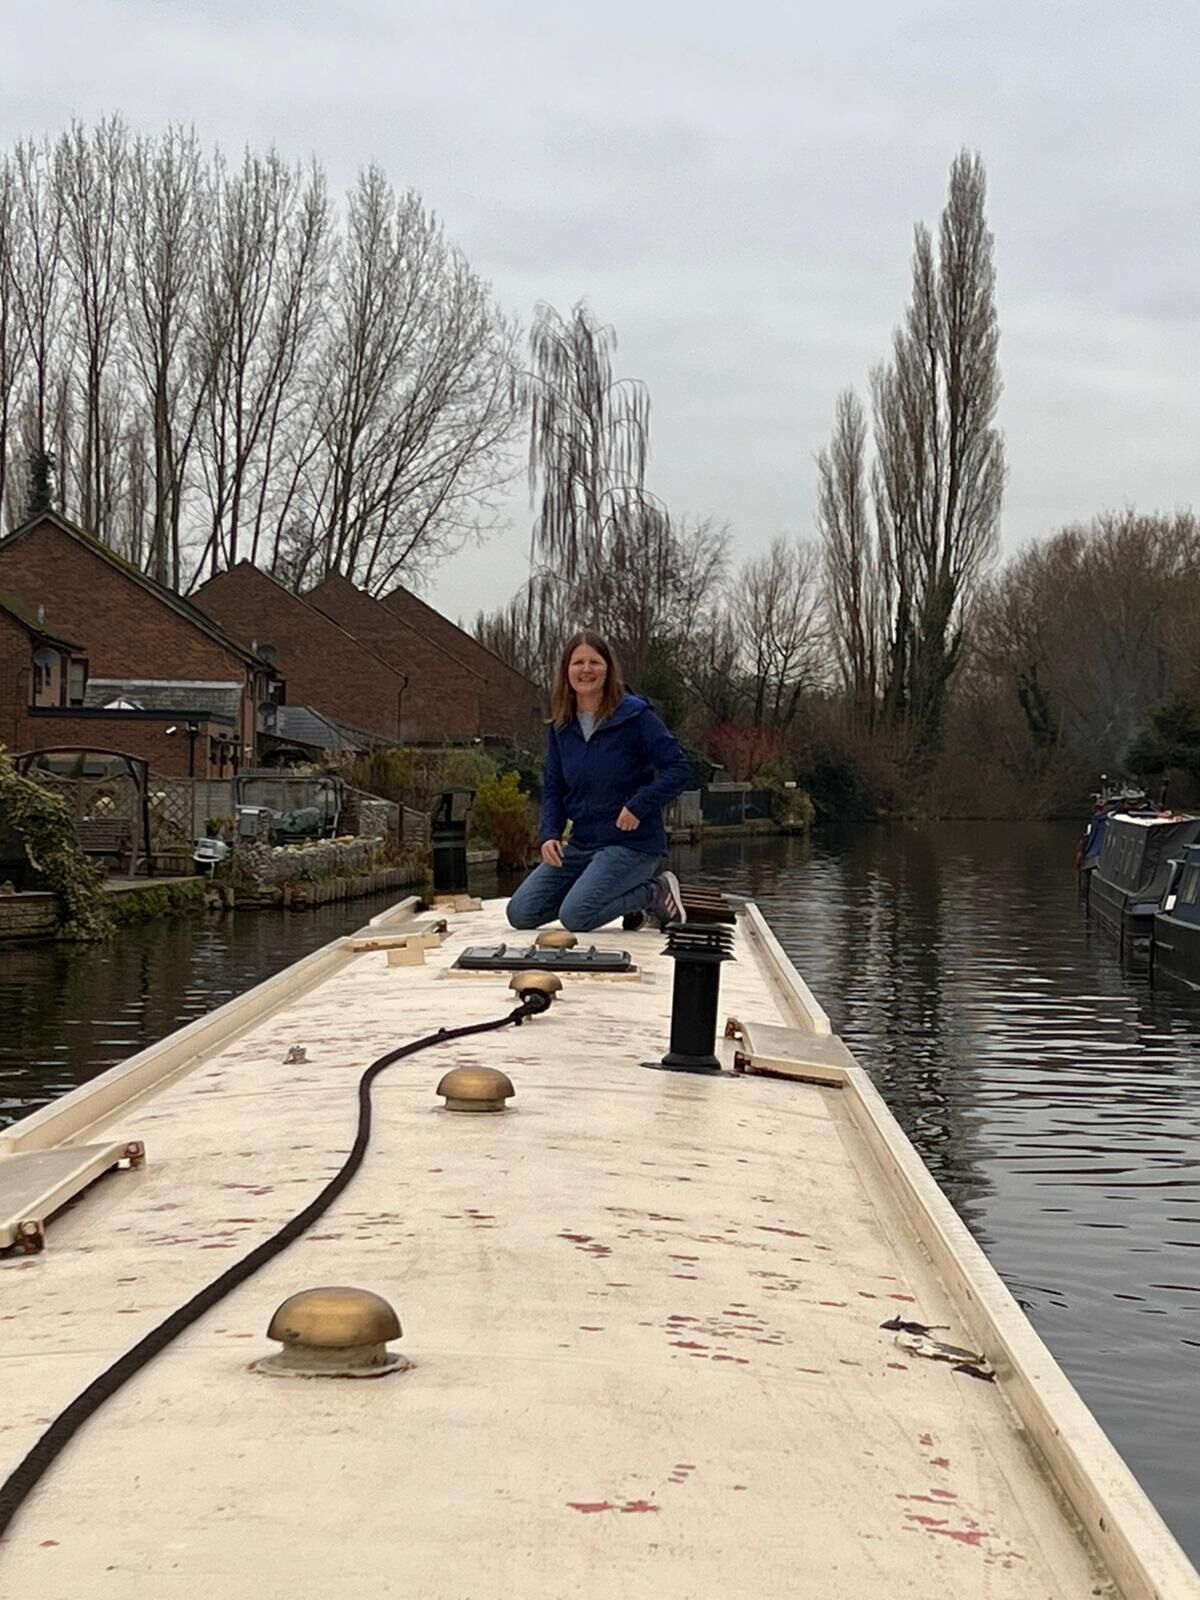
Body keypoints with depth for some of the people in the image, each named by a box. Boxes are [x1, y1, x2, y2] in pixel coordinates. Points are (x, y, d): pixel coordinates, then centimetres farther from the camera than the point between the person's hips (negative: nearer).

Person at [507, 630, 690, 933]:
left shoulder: (635, 716, -11)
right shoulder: (561, 726, 8)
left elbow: (677, 769, -13)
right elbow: (553, 788, 12)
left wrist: (638, 806, -23)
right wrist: (549, 834, -5)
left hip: (631, 843, -7)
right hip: (580, 845, 7)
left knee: (575, 917, -25)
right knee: (520, 914, -2)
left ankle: (655, 893, 1)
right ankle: (628, 895, 12)